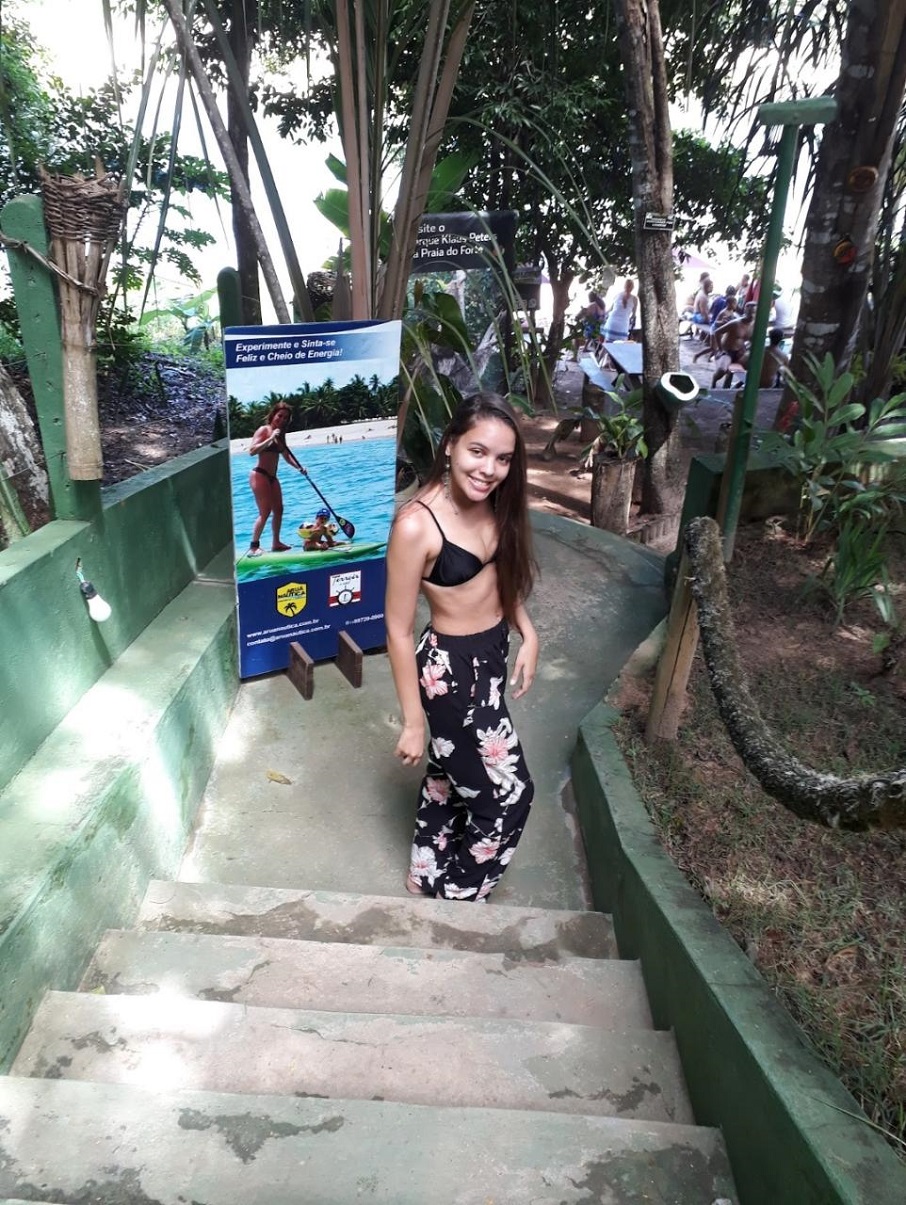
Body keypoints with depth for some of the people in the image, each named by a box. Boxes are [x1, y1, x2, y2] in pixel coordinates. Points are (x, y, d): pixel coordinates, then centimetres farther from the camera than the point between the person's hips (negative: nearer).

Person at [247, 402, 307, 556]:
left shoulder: (280, 434, 13)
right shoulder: (264, 430, -10)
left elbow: (286, 455, 17)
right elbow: (252, 451, -22)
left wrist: (298, 467, 0)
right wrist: (271, 438, -28)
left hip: (272, 477, 9)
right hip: (259, 475, -9)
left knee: (278, 509, 12)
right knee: (265, 512, -12)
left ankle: (276, 543, 24)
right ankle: (254, 547, -7)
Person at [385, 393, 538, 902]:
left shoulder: (494, 504, -5)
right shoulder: (417, 525, -27)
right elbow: (399, 631, -20)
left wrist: (528, 633, 1)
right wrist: (413, 721, -14)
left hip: (492, 653, 8)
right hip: (451, 668, -8)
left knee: (452, 769, 25)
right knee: (509, 792, 5)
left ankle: (427, 873, 49)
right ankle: (460, 895, 31)